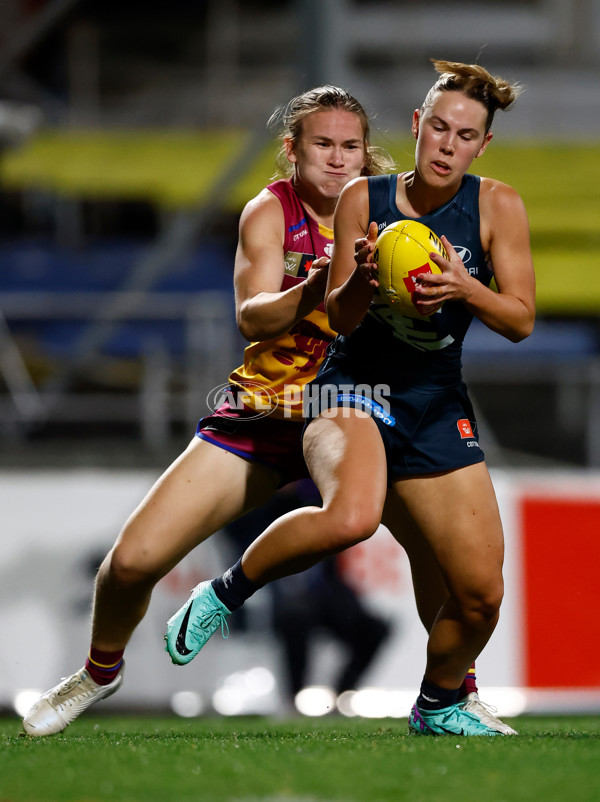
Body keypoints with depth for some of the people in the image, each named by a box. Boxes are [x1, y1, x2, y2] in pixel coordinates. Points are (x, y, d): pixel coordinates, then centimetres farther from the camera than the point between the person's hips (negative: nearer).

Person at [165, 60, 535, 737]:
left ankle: (438, 705, 30)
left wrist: (464, 287, -24)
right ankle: (227, 592, -12)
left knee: (480, 593, -1)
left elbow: (521, 321, -5)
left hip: (437, 404, 3)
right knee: (351, 516, -37)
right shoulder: (363, 199, -4)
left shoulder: (497, 207, -3)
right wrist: (359, 282, -24)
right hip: (353, 384, -3)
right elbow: (339, 319, -1)